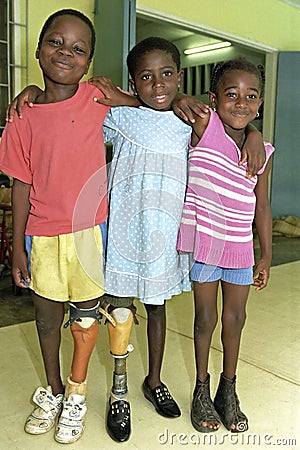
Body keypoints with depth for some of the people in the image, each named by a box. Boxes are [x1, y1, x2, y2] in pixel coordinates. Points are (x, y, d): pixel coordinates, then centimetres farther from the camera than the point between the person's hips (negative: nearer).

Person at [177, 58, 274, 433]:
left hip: (240, 246, 4)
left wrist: (266, 256, 10)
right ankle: (202, 391, 32)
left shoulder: (263, 152, 1)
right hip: (203, 242, -4)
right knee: (205, 317, 9)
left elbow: (261, 206, 8)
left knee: (235, 317, 14)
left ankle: (228, 392, 36)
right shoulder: (203, 125, -11)